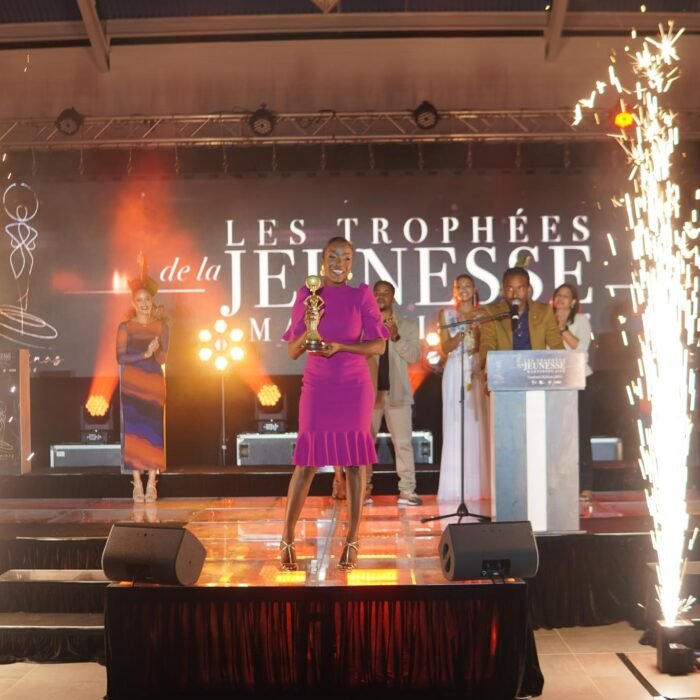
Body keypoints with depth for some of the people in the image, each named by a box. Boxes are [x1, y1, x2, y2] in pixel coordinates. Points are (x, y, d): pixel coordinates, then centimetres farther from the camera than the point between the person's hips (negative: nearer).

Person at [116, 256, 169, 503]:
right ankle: (137, 483, -1)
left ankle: (151, 482, 2)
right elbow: (120, 357, -6)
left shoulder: (160, 326, 6)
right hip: (132, 384, -1)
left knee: (154, 430, -2)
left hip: (154, 383, 1)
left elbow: (163, 358, 0)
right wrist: (145, 355, -16)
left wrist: (155, 351, -20)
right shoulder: (125, 327, 2)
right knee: (134, 429, -4)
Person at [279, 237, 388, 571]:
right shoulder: (307, 295, 3)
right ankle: (287, 540, 10)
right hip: (317, 387, 0)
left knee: (356, 462, 2)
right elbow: (292, 351, 4)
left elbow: (379, 345, -2)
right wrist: (309, 327, -15)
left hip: (355, 387, 0)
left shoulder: (361, 295, 1)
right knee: (306, 463, 0)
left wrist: (340, 346, -15)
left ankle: (351, 542, 10)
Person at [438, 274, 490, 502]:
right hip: (455, 372, -1)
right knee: (455, 427, -4)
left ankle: (479, 486, 3)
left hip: (478, 372, 1)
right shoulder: (446, 314, 11)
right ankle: (456, 488, -1)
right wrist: (462, 333, -12)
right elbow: (445, 348, 3)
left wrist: (475, 331, -12)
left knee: (479, 427, -2)